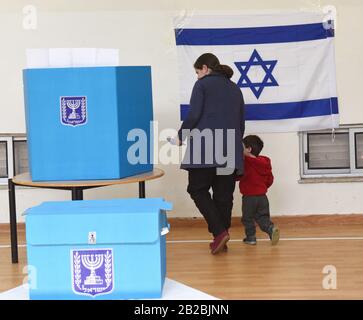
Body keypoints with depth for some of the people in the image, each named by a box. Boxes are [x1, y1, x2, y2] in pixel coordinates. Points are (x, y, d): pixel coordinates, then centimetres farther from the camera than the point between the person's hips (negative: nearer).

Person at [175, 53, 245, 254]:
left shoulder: (203, 84, 2)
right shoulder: (235, 88, 19)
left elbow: (194, 115, -8)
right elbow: (242, 122, 20)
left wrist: (181, 136, 5)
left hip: (205, 147, -6)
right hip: (230, 150, 6)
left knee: (198, 189, 3)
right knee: (224, 195, 8)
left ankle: (219, 231, -12)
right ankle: (221, 241, 10)